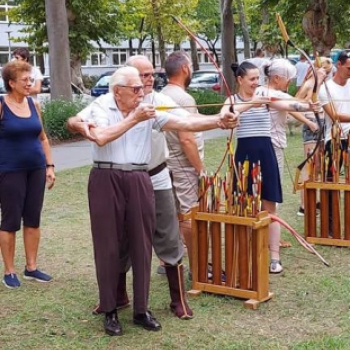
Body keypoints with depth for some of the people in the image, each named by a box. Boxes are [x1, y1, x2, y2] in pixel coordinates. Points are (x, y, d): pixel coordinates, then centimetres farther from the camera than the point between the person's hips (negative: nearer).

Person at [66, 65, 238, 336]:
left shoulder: (150, 109, 2)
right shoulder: (101, 106, -1)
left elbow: (186, 124, -8)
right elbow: (101, 138, -18)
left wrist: (219, 121, -23)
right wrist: (133, 119, -17)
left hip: (139, 181, 2)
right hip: (106, 180, -2)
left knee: (141, 244, 6)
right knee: (108, 245, 4)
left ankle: (141, 310, 18)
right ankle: (110, 311, 16)